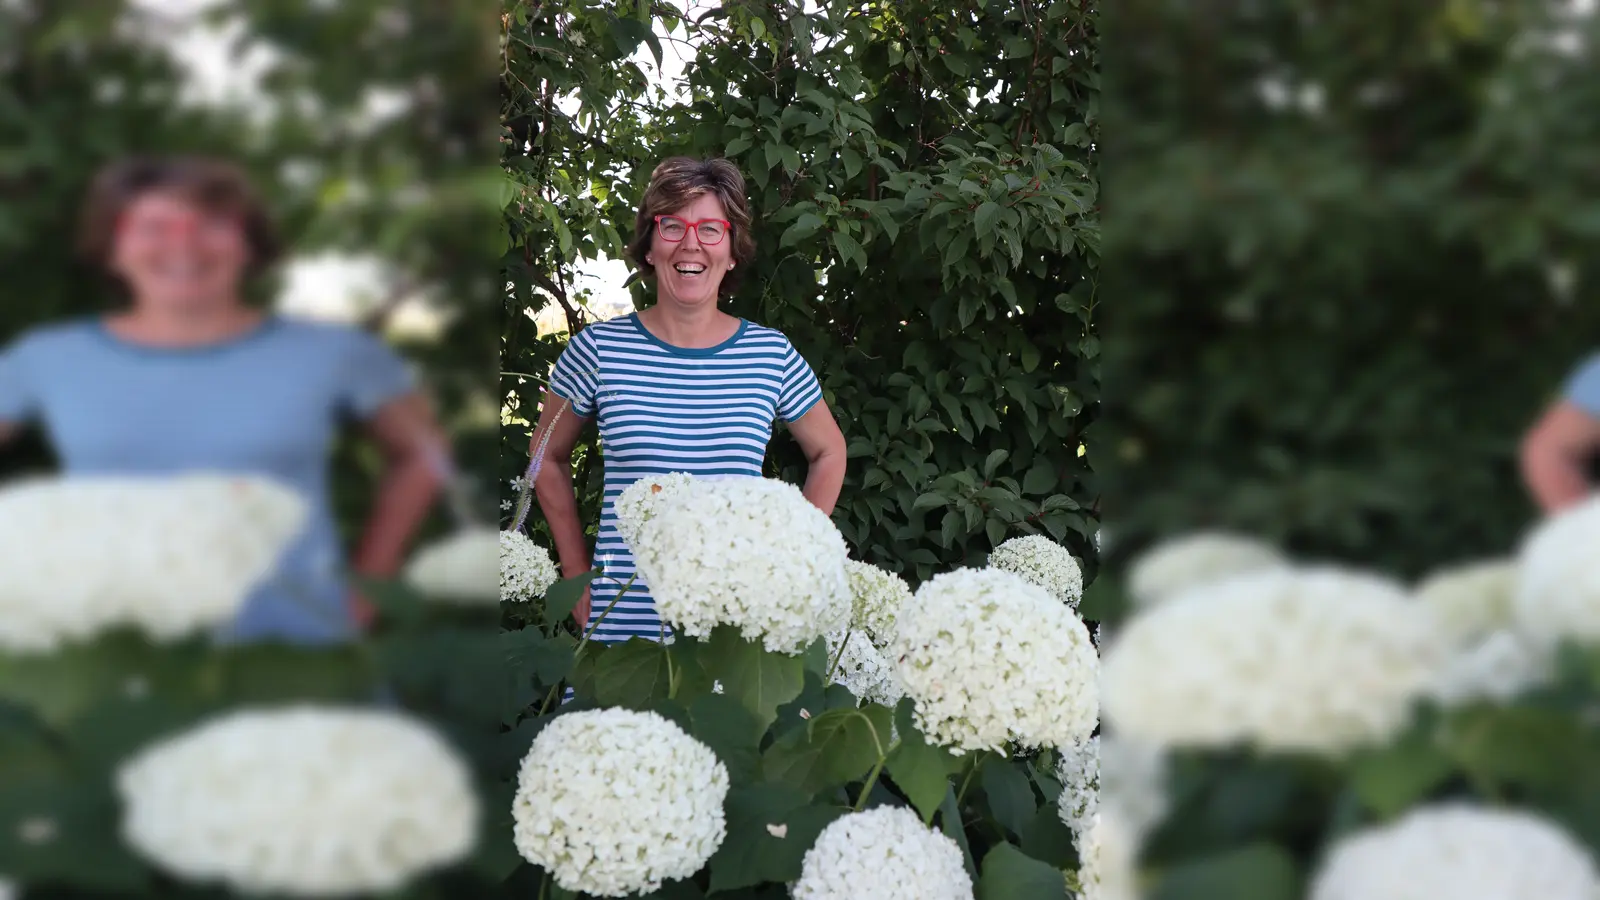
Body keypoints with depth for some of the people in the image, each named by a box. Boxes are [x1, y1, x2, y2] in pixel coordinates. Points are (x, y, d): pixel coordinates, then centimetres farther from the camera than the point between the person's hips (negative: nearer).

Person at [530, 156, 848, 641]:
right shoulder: (599, 348, -2)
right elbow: (548, 456, 12)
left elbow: (828, 453, 16)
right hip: (622, 623, -1)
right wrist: (577, 572, 7)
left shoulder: (772, 354, 0)